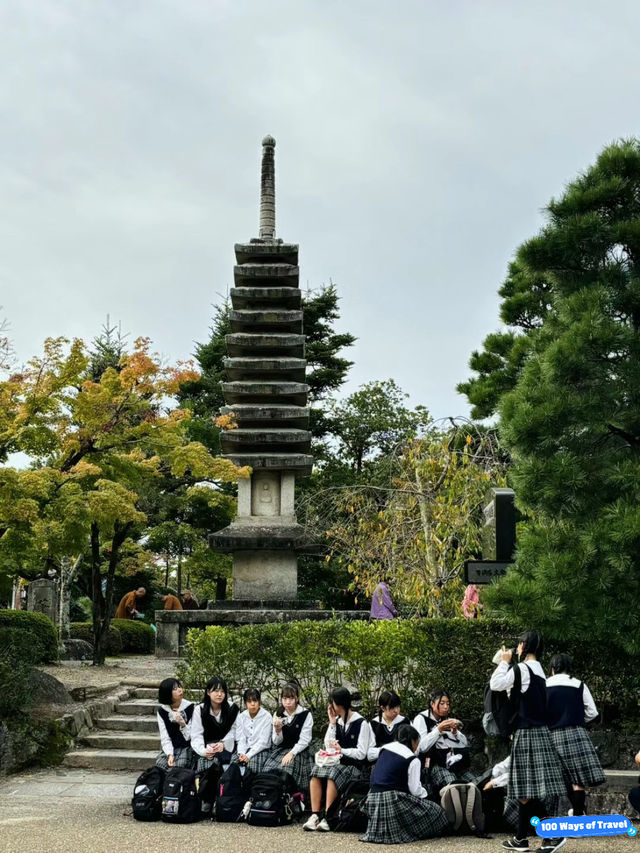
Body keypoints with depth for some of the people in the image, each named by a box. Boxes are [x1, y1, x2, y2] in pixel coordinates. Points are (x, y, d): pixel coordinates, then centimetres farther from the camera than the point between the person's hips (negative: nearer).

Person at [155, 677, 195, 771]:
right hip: (169, 749, 2)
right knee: (160, 765, -26)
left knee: (178, 766, -30)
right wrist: (170, 755, -19)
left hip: (186, 748, -2)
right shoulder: (161, 710, 2)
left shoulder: (190, 707, -5)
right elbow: (164, 737, -3)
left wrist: (183, 725, -26)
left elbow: (191, 736, -6)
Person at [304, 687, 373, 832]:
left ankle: (327, 818, -33)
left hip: (354, 766, -5)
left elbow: (361, 753, -9)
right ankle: (315, 815, -30)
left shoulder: (361, 723, -5)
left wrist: (342, 750, -13)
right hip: (337, 763, 5)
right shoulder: (337, 721, 15)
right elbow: (328, 746, 7)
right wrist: (332, 723, 4)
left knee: (333, 774, -34)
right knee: (316, 771, -25)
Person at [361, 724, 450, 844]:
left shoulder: (384, 749, 13)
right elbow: (415, 789, -8)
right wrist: (425, 794, 15)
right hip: (393, 801, -7)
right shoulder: (412, 760, -6)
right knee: (434, 810, 7)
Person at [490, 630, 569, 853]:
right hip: (538, 732, 9)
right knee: (524, 789, 10)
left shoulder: (523, 669, -13)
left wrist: (504, 662, -3)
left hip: (528, 733, -9)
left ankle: (554, 835, -5)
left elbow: (496, 684, -16)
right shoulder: (538, 671, 13)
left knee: (529, 789, -6)